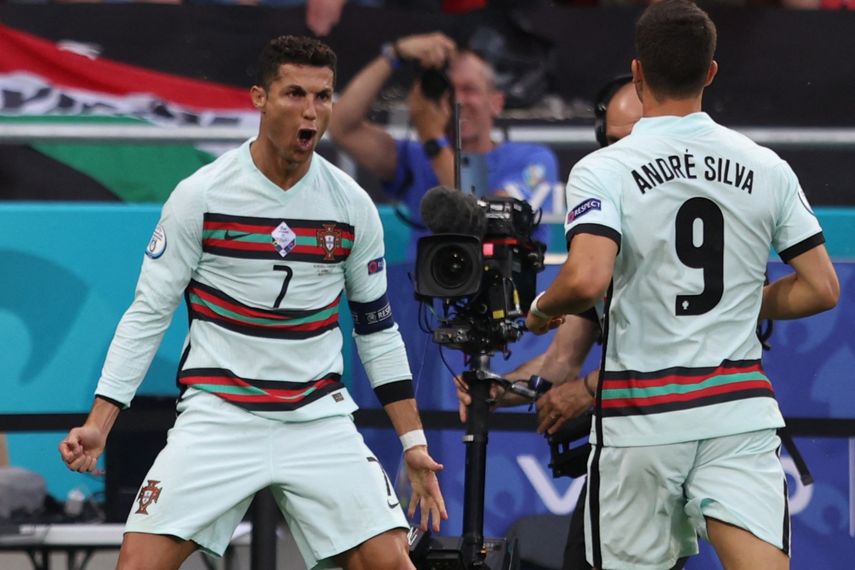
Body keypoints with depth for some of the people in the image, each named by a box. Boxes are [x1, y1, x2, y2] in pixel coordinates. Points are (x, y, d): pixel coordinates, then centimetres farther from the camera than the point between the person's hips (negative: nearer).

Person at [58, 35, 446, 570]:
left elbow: (377, 328, 12)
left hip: (321, 420, 2)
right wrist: (98, 424, -9)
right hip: (218, 415, -2)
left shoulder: (352, 205, 2)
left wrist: (414, 444, 8)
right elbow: (148, 314, -1)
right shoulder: (200, 196, -7)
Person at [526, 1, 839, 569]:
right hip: (740, 406, 2)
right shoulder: (767, 168, 4)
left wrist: (543, 308, 0)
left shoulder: (602, 171, -7)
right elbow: (822, 289, 6)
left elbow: (586, 280, -22)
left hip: (641, 417, -2)